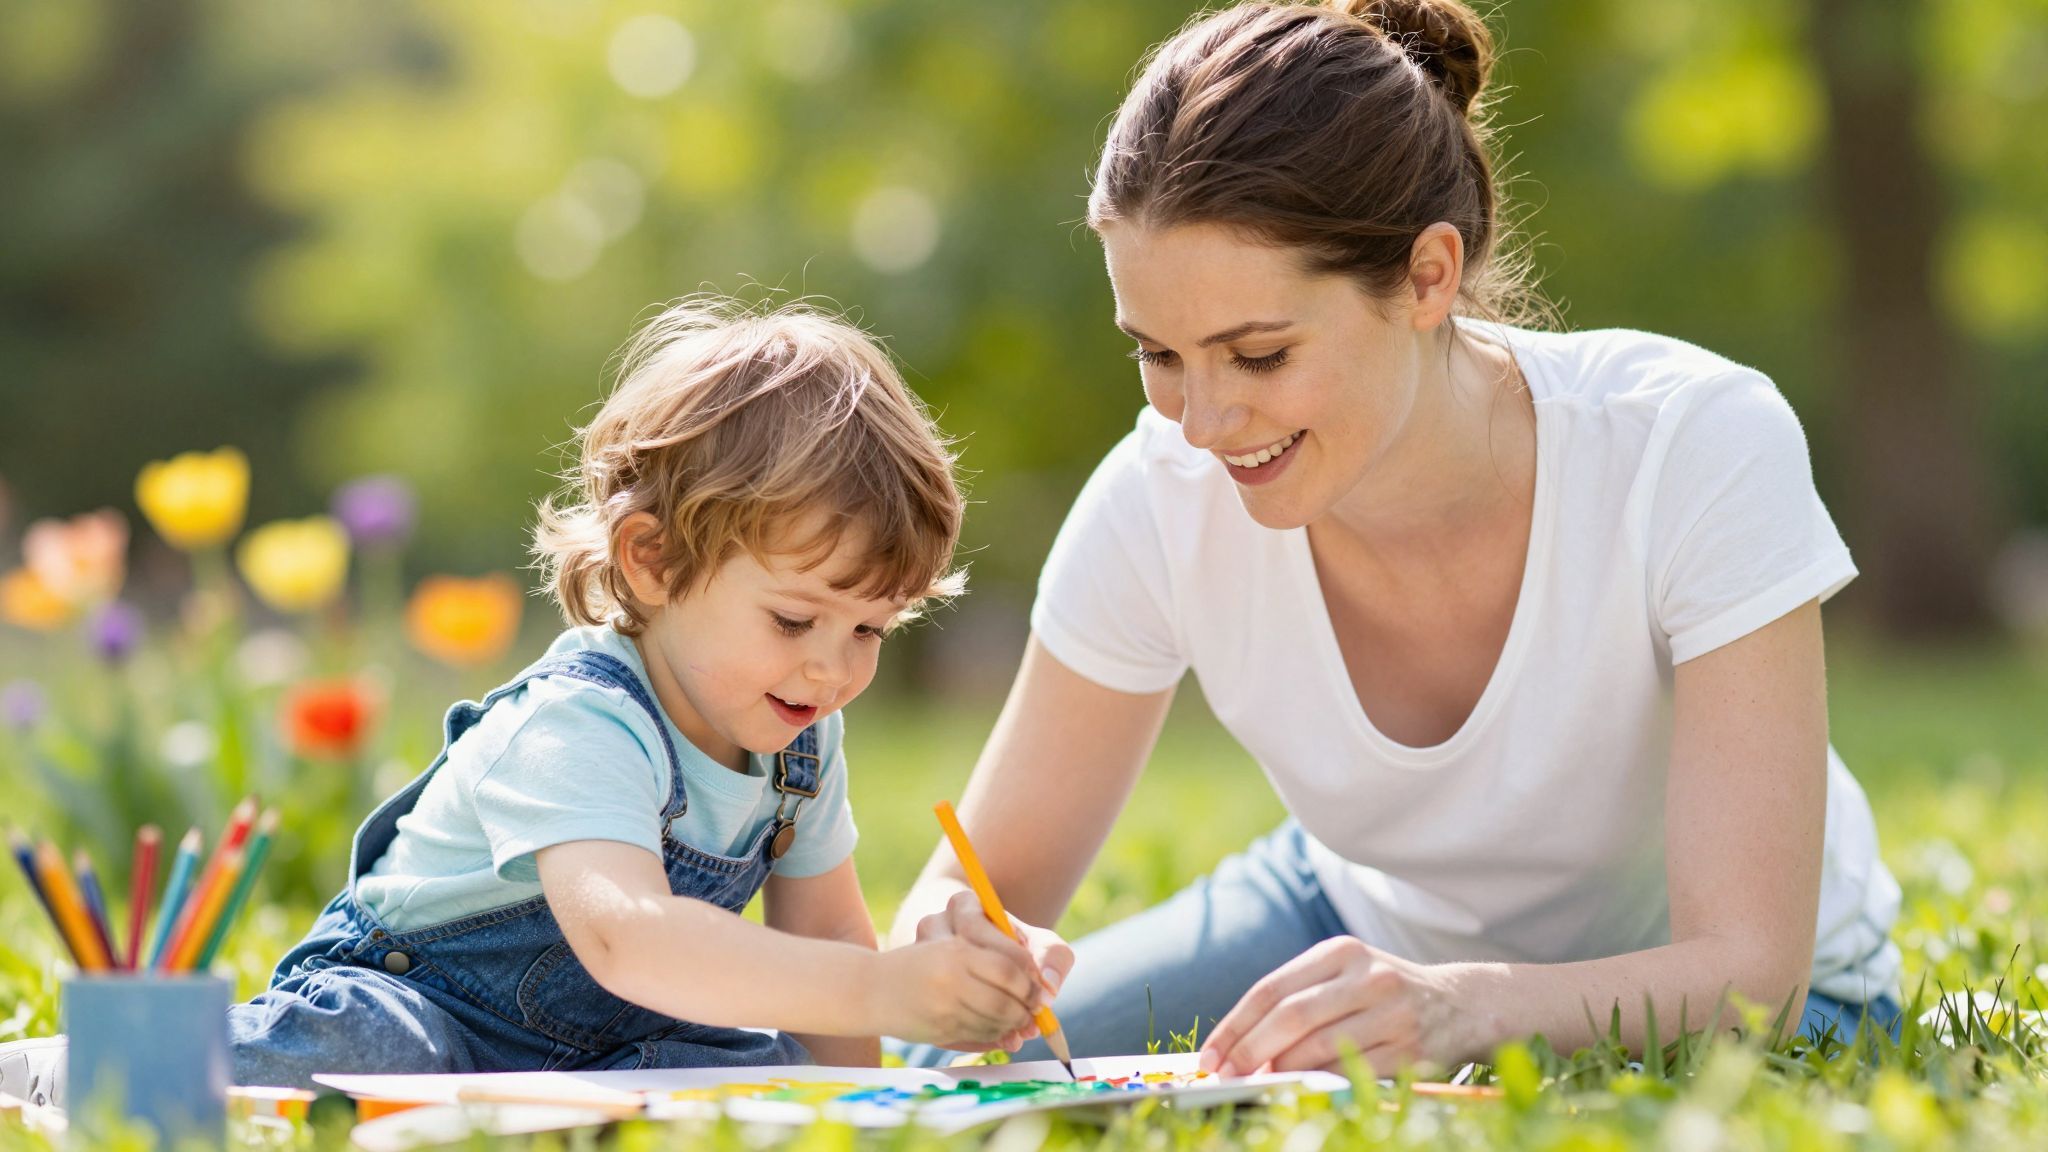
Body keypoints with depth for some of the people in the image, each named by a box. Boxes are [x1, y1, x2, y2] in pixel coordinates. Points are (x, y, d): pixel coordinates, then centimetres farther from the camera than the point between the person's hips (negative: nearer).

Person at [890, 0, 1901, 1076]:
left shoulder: (1698, 451, -32)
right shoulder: (1166, 501, -23)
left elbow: (1751, 971, -35)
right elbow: (984, 883, -13)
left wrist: (1465, 1003, -55)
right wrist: (962, 949, -39)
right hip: (1372, 922, 3)